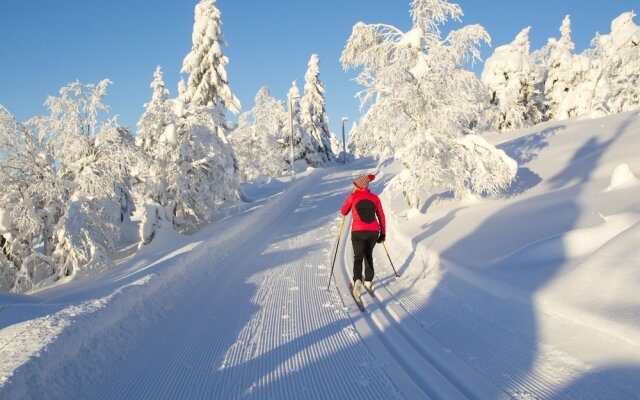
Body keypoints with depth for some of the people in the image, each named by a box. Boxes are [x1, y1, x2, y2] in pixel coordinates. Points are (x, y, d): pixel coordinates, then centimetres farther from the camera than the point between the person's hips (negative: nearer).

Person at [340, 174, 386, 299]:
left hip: (358, 232, -3)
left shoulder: (353, 196, 0)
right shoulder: (374, 197, 8)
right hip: (373, 232, 3)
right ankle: (368, 281, 25)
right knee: (368, 255, 23)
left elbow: (344, 212, 12)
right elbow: (381, 216, 9)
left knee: (358, 256, 1)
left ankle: (358, 280, -25)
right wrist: (383, 233, 15)